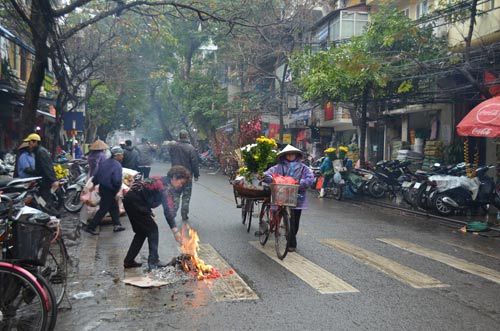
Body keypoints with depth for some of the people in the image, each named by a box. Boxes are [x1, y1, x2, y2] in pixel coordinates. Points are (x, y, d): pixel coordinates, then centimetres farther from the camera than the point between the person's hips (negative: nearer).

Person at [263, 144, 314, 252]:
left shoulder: (302, 167, 5)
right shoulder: (279, 167, 3)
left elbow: (310, 178, -5)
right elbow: (267, 175, -5)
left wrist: (300, 183, -19)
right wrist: (273, 180, -24)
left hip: (298, 198, 2)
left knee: (295, 221, 12)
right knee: (290, 221, -8)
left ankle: (292, 238, 35)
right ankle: (292, 244, 1)